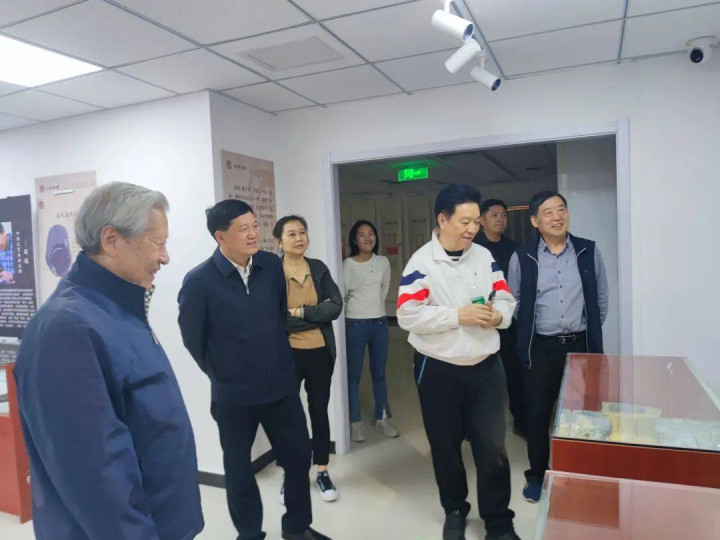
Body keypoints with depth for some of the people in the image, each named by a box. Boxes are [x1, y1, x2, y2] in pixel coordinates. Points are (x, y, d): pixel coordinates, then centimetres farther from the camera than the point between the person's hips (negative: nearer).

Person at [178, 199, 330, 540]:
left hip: (281, 384, 4)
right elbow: (191, 337, -6)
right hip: (233, 395, -3)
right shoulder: (199, 280, -17)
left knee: (299, 456, 15)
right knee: (238, 468, 17)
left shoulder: (272, 265, -5)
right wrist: (220, 376, 2)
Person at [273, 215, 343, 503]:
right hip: (287, 354, -2)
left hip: (320, 352, 3)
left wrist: (299, 312, -15)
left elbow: (336, 306, -6)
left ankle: (322, 472, 30)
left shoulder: (319, 268, 3)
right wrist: (317, 314, -15)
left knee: (320, 411, 14)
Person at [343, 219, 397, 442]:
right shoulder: (348, 264, -8)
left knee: (379, 373, 12)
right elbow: (342, 294, -6)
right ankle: (355, 422, 15)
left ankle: (382, 418, 24)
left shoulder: (383, 262, 4)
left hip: (379, 323, 4)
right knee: (354, 374, 4)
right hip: (355, 324, -3)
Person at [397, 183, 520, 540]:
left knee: (493, 447, 5)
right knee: (445, 446, 15)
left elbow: (505, 298, 8)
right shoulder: (421, 261, -13)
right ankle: (454, 510, 39)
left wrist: (498, 315, -15)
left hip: (485, 367, 3)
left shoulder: (484, 256, 3)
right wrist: (459, 315, -22)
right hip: (438, 370, -2)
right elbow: (408, 315, -20)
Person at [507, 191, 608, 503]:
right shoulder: (522, 258, -4)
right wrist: (529, 331, 7)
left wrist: (589, 331, 9)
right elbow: (514, 302, 6)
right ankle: (537, 475, 26)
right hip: (541, 348, -1)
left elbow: (601, 298, 8)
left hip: (582, 346, 1)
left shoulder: (589, 251, 0)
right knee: (537, 414, 7)